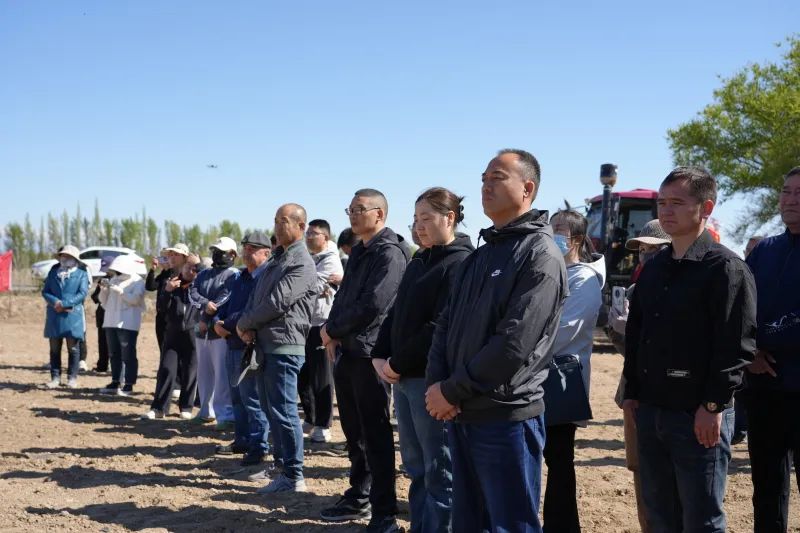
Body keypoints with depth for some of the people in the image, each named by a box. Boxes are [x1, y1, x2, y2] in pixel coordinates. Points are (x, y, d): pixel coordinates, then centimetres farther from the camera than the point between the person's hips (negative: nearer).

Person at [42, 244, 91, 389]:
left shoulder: (81, 273, 2)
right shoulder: (53, 271, 12)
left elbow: (83, 293, -9)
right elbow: (45, 291, 6)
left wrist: (64, 304, -17)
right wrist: (55, 302, -14)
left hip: (73, 315, -3)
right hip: (54, 315, 3)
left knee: (73, 347, 2)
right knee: (54, 348, 6)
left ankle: (72, 377, 8)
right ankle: (55, 377, 12)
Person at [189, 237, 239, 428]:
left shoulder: (234, 275, -1)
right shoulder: (204, 274, 18)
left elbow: (225, 299, -14)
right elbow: (192, 292, 2)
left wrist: (206, 319, -16)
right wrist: (205, 304, -18)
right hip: (202, 329, 7)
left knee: (222, 373, -11)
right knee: (204, 372, 12)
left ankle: (225, 414, -10)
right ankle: (207, 411, 23)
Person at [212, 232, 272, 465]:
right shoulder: (236, 279, 17)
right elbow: (224, 304, 17)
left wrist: (227, 324, -16)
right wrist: (217, 322, -4)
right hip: (233, 345, 9)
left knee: (252, 398, -5)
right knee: (237, 396, 16)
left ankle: (258, 446, 2)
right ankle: (241, 440, 27)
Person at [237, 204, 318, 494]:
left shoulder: (301, 264, -12)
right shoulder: (276, 259, 18)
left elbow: (277, 303, -18)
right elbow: (256, 296, 18)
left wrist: (245, 324, -6)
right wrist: (247, 324, -2)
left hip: (285, 347, -10)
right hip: (265, 345, 10)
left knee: (283, 413, -7)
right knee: (271, 410, 14)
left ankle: (294, 478, 1)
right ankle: (283, 470, 23)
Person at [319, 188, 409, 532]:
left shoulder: (389, 253, -12)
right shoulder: (359, 252, 17)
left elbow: (372, 305, -21)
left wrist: (331, 330, -9)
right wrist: (334, 335, 4)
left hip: (370, 353, -9)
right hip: (346, 352, 9)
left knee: (375, 434, -3)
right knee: (354, 431, 16)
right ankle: (359, 497, 29)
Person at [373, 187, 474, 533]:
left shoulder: (460, 264, -12)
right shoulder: (419, 262, 16)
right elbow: (396, 314, 17)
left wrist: (398, 363, -14)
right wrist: (380, 357, 2)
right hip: (403, 378, 9)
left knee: (439, 472, 1)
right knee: (415, 466, 16)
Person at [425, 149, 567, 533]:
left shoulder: (540, 254, -12)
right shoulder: (480, 255, 15)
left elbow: (514, 346, -21)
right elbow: (447, 325, 12)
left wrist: (451, 391, -14)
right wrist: (435, 385, -6)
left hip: (507, 418, -8)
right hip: (460, 416, 8)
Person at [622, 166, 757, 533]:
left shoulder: (726, 268, -9)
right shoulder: (653, 269, 13)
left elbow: (737, 344, -15)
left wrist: (714, 405, -17)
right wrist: (632, 392, 12)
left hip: (699, 418, -7)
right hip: (649, 412, 7)